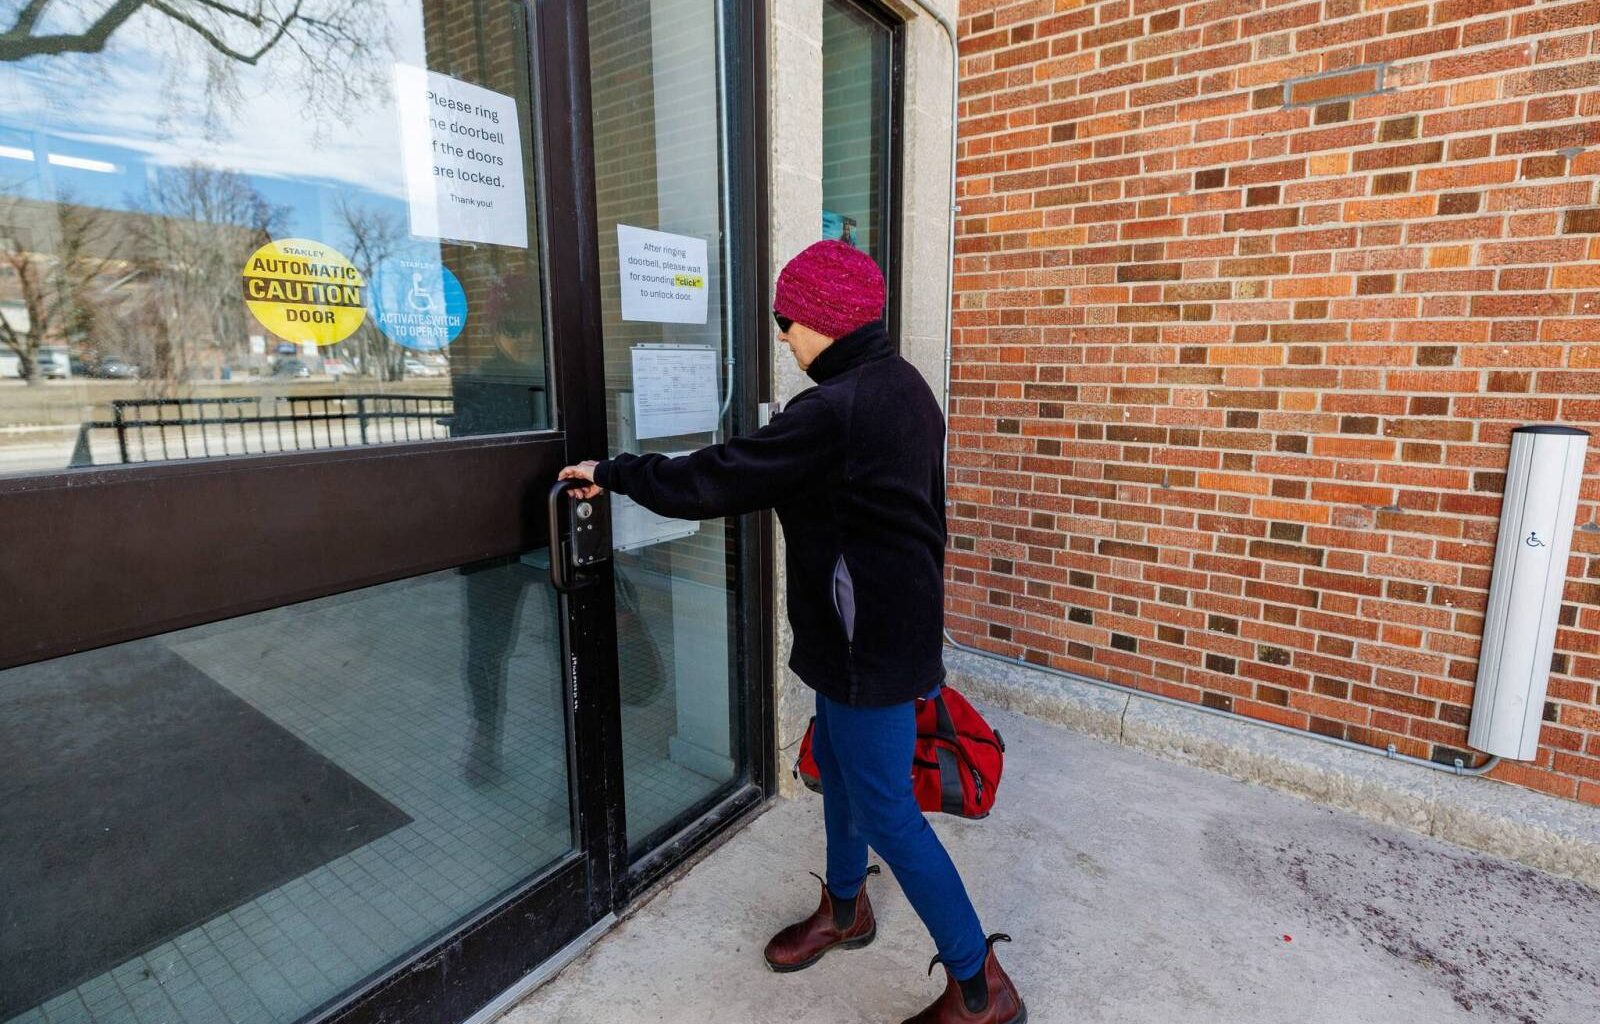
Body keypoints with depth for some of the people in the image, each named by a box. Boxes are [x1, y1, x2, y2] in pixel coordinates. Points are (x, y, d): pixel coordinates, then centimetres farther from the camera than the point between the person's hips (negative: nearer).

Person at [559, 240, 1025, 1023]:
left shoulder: (835, 408, -24)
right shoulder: (900, 385, 6)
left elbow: (716, 479, -20)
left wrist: (614, 473, -7)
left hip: (870, 636, -10)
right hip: (893, 618, 10)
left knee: (884, 807, 3)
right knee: (838, 763, 23)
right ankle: (845, 908, 45)